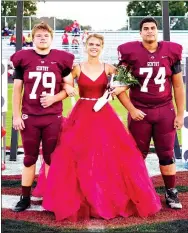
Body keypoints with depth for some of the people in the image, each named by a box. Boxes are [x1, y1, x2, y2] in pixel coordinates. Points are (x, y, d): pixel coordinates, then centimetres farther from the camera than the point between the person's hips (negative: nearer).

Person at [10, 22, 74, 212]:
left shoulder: (61, 59, 1)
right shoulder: (23, 58, 1)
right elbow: (17, 89, 4)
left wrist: (54, 98, -12)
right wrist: (16, 115, -1)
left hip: (53, 117, 0)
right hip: (29, 117, 0)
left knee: (51, 158, 8)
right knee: (29, 157, 8)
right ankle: (25, 198, 16)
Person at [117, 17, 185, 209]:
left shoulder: (170, 51, 0)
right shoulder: (131, 52, -6)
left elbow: (178, 85, 6)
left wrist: (180, 114, 3)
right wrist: (131, 110, -9)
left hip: (165, 110, 2)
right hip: (140, 111, -1)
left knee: (166, 154, 7)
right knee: (138, 154, 8)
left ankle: (171, 193, 18)